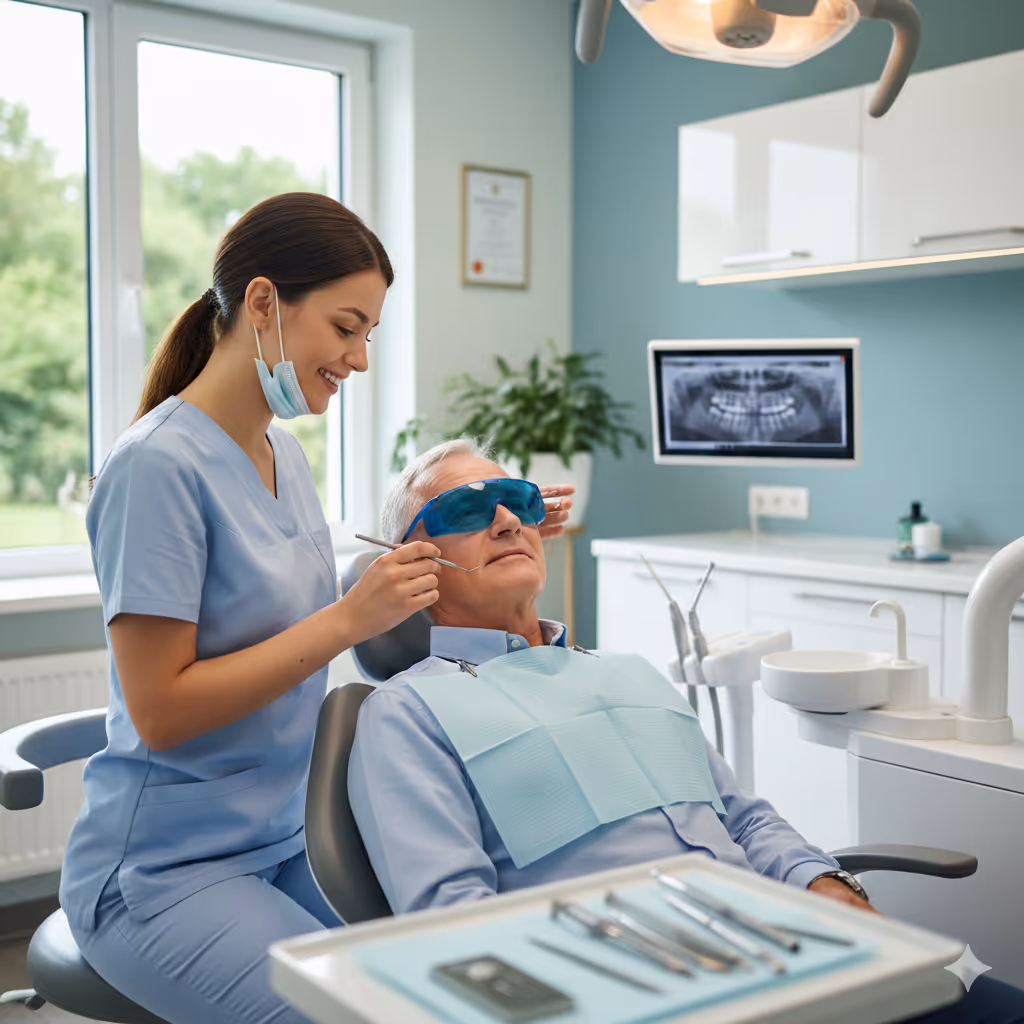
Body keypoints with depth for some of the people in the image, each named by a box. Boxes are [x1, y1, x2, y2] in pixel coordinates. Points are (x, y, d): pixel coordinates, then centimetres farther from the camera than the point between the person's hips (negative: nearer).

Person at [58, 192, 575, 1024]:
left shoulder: (286, 454, 8)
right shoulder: (158, 465, -17)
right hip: (163, 870, -7)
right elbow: (158, 710, -19)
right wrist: (348, 619, -22)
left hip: (286, 843, 7)